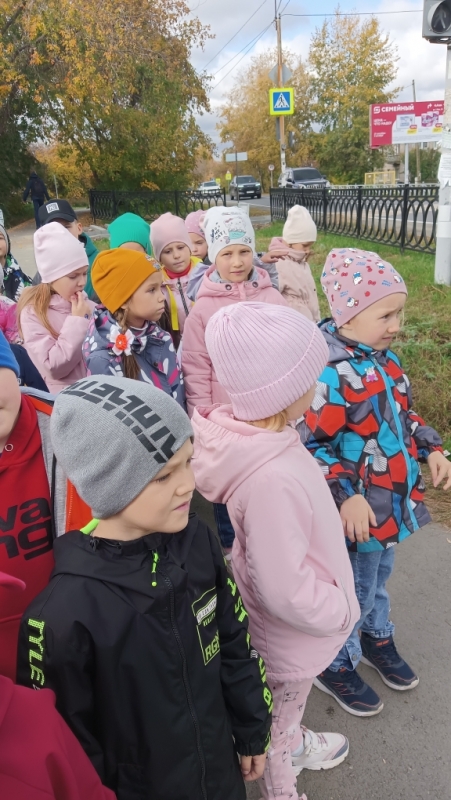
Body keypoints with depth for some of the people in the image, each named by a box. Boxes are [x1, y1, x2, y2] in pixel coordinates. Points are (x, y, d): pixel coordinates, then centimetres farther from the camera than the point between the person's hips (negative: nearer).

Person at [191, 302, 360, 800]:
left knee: (286, 708, 36)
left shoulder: (249, 432, -14)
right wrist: (340, 609, -15)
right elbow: (286, 591, -33)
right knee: (276, 723, 23)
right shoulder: (272, 479, -42)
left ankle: (294, 743, 64)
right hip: (292, 635, -8)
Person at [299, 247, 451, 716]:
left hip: (392, 499, 8)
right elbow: (306, 445, -26)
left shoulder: (382, 356, 1)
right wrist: (346, 495, -31)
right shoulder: (328, 372, -27)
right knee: (352, 592, 13)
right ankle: (336, 665, 39)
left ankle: (376, 638, 55)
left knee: (379, 577, 29)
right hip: (358, 510, -8)